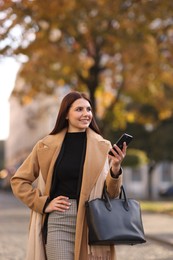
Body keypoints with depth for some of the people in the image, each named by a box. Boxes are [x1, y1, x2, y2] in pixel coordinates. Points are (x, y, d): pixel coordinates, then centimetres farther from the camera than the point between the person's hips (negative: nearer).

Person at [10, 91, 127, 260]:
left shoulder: (102, 146, 6)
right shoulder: (47, 146, 5)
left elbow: (111, 193, 5)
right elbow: (18, 181, 12)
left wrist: (115, 169, -14)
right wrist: (44, 204, 1)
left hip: (92, 221, 1)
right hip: (58, 221, -1)